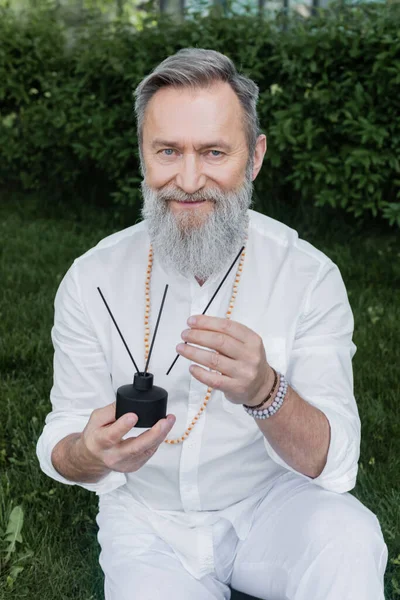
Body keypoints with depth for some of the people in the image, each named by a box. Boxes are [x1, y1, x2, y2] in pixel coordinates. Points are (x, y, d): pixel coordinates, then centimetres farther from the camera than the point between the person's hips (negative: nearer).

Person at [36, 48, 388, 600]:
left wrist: (263, 391, -37)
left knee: (347, 538, -29)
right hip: (148, 520, 1)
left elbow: (334, 465, -17)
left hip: (271, 504, -1)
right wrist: (91, 451, -30)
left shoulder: (308, 276, -13)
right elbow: (60, 448, -5)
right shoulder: (91, 281, -9)